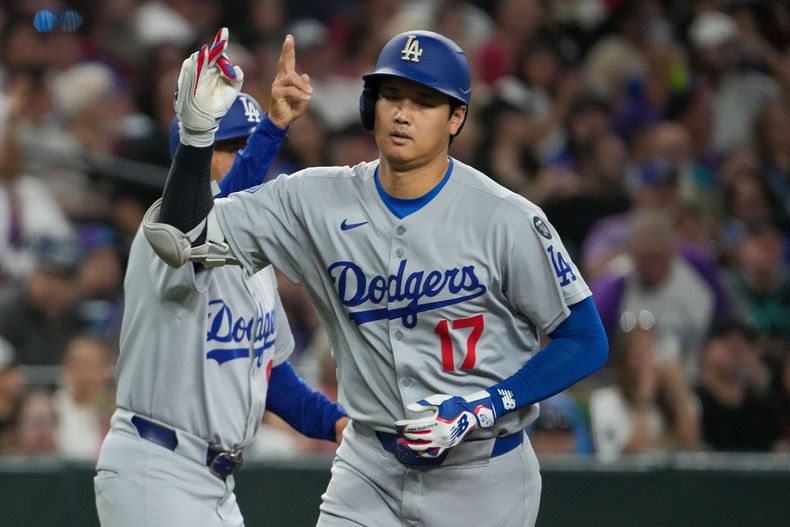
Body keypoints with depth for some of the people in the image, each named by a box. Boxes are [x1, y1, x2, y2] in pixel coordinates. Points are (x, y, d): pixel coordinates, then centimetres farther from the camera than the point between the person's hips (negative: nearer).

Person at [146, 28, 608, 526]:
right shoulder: (320, 200, -2)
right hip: (370, 471, 3)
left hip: (483, 481, -3)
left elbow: (586, 343, -7)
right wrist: (198, 130, -18)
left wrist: (482, 411, -18)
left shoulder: (505, 219, -11)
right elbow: (180, 237, -3)